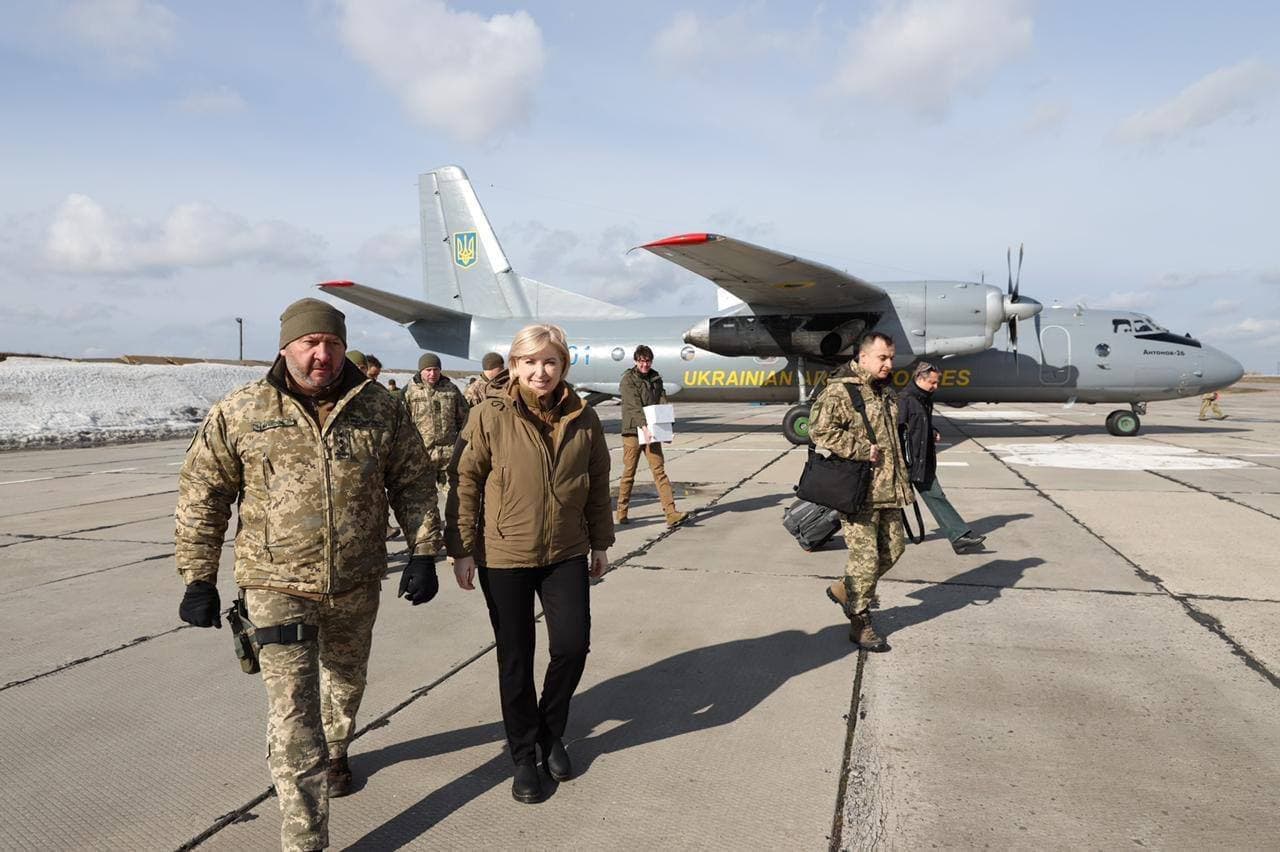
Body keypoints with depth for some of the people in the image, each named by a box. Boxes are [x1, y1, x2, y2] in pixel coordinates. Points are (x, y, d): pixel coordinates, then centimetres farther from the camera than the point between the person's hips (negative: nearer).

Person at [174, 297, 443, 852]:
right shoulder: (239, 413, -6)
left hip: (357, 584, 3)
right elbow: (202, 496, -1)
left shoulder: (381, 411, -2)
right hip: (278, 587, -3)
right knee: (293, 713, -3)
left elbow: (415, 484, 4)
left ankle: (334, 753, 55)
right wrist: (198, 579, -2)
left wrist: (422, 553, -1)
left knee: (347, 680, 25)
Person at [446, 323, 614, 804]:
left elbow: (598, 485, 8)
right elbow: (465, 483, -7)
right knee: (515, 659, 9)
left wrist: (601, 543, 12)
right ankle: (524, 755, 29)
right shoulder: (491, 416, -11)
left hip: (567, 553, 2)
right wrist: (462, 550, -6)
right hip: (504, 556, -2)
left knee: (572, 645, 0)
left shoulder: (583, 419, -2)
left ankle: (551, 733, 29)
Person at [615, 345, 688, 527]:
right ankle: (621, 512, 18)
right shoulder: (628, 379, -5)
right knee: (629, 473, 4)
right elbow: (634, 406, -17)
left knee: (659, 471, -2)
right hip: (632, 431, -4)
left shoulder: (656, 378, 12)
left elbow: (662, 403, 4)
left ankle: (671, 514, -8)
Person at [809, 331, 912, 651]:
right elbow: (820, 429, -23)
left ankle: (845, 589, 33)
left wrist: (901, 477, 21)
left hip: (888, 490, 9)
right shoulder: (840, 390, -12)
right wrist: (862, 450, -20)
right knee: (865, 556, -4)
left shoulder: (886, 392, 17)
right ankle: (860, 623, 10)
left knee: (893, 547, 15)